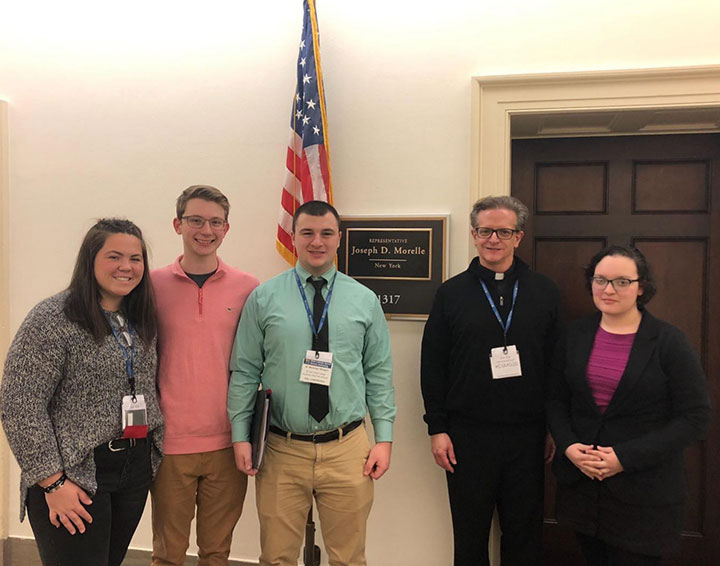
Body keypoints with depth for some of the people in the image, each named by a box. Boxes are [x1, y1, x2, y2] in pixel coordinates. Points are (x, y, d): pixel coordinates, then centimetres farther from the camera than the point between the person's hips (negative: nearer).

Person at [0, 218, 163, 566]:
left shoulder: (140, 320, 7)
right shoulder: (52, 319, -14)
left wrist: (154, 450, 7)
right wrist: (53, 482, -16)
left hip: (135, 469, 6)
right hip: (75, 475, -6)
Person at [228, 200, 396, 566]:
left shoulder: (364, 300, 3)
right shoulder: (263, 298, -1)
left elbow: (379, 373, 4)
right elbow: (244, 372, 1)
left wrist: (384, 438, 0)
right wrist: (241, 437, -3)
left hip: (347, 450, 1)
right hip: (281, 451, 0)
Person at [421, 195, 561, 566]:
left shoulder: (544, 292, 4)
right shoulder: (452, 293, 1)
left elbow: (556, 364, 5)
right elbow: (432, 365, 0)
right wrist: (437, 428, -3)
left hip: (527, 436, 1)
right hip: (467, 434, -1)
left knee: (524, 535, 14)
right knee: (470, 535, 13)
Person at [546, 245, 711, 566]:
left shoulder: (669, 342, -8)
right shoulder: (576, 336, 2)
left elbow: (695, 416, -10)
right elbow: (556, 399, 8)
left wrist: (627, 457, -16)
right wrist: (568, 446, -10)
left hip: (644, 492, -3)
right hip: (580, 481, 4)